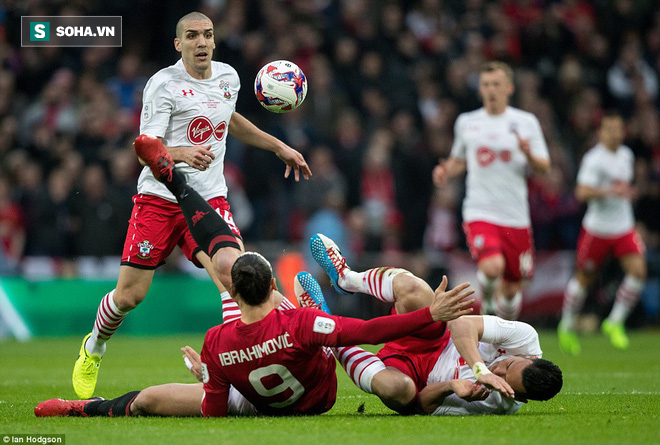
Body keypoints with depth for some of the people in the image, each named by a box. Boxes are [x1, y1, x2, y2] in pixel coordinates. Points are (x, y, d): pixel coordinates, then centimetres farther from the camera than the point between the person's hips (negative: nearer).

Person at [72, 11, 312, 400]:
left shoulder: (228, 77, 9)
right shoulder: (164, 84, -9)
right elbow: (147, 148, -16)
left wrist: (279, 147, 32)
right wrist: (183, 153, -36)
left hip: (209, 200, 3)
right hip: (159, 197, -3)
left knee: (232, 272, -24)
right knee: (130, 294, -1)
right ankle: (94, 348, 30)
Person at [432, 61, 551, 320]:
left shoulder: (526, 122, 4)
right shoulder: (466, 122, 8)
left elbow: (544, 168, 2)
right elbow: (459, 160, 24)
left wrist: (529, 154, -20)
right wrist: (446, 171, 2)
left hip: (515, 217, 1)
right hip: (479, 213, -1)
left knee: (511, 288, 6)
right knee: (492, 267, -27)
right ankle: (487, 306, 4)